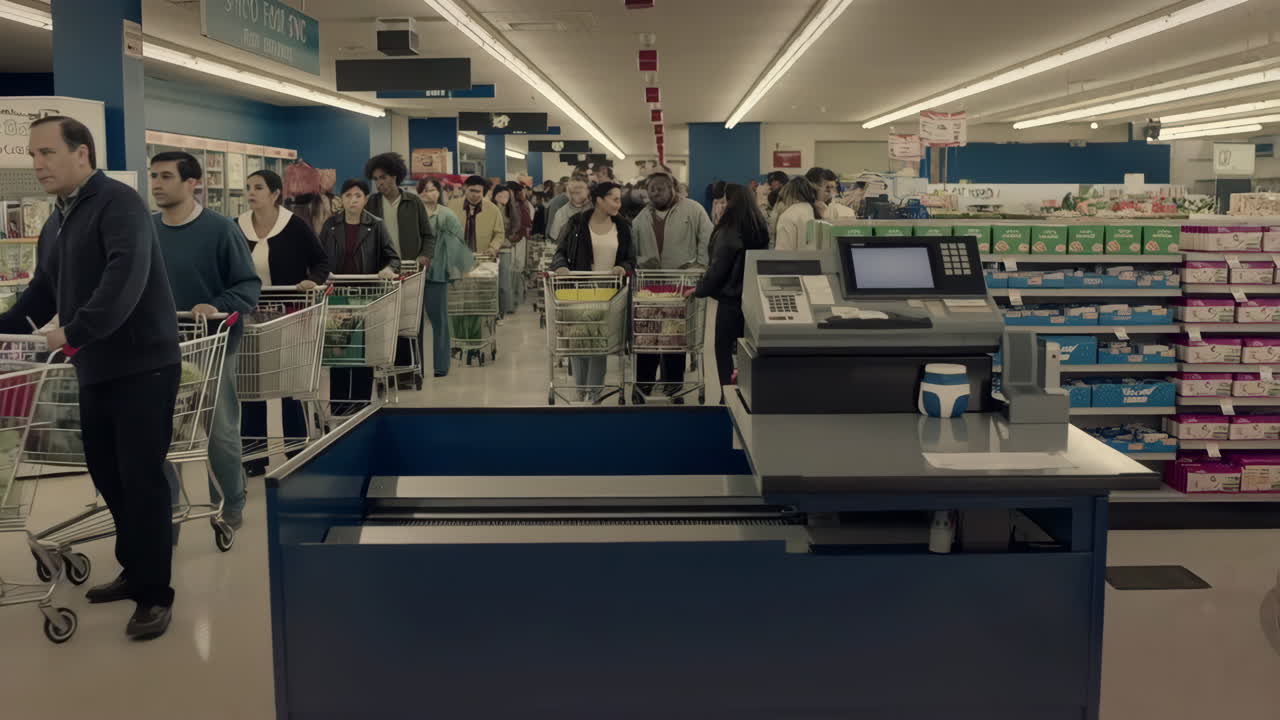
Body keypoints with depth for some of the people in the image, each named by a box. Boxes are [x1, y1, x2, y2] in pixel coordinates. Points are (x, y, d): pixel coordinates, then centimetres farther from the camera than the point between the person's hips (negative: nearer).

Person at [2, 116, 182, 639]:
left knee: (141, 477, -5)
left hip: (143, 365, -8)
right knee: (107, 475, 13)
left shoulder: (118, 203, -11)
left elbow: (127, 276, -26)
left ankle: (155, 593, 3)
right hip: (95, 371, 8)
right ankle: (134, 571, 28)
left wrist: (76, 333, -30)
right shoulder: (54, 227, 17)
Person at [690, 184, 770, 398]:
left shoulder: (729, 232, -18)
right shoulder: (761, 230, 5)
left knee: (724, 349, 4)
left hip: (731, 300, -7)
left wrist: (699, 290, 0)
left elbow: (717, 268, -15)